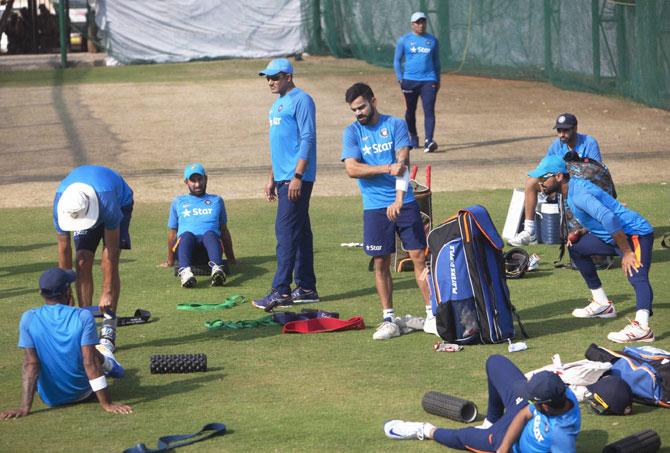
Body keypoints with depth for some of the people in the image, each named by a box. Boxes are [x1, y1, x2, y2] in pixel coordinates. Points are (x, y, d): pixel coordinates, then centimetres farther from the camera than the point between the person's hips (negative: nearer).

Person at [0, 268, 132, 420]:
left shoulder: (29, 319, -15)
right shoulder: (83, 317, -20)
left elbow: (30, 365, -17)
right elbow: (90, 363, -22)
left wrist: (24, 408, -18)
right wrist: (106, 404, -19)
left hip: (50, 399, 2)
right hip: (82, 394, -2)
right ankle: (111, 365, 55)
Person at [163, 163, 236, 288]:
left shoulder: (216, 201, 30)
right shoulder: (178, 202, 29)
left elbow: (224, 231, 29)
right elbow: (172, 232, 28)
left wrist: (231, 258, 25)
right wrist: (170, 261, 26)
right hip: (185, 244, 0)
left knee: (209, 234, -38)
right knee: (186, 235, -38)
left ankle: (217, 269, -66)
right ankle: (185, 271, -66)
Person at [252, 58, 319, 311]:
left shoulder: (301, 100, -10)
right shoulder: (278, 104, 20)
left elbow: (307, 139, -16)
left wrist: (297, 176, -22)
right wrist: (272, 178, 22)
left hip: (297, 178, -10)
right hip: (283, 178, 10)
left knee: (286, 231, -13)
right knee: (300, 232, 11)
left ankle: (281, 291, -16)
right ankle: (306, 288, 15)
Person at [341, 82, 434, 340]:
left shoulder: (395, 125, 1)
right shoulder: (352, 132, 5)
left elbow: (403, 162, -10)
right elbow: (352, 168, -8)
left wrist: (399, 200, -22)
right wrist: (388, 168, -17)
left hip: (404, 203, -1)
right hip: (374, 207, 1)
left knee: (419, 256, -2)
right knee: (381, 263, 2)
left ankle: (432, 314, 3)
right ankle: (389, 319, 9)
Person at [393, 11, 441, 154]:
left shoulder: (432, 40, 9)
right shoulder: (404, 40, 3)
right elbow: (397, 60, 7)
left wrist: (437, 80, 12)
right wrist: (400, 79, -1)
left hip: (428, 80, 0)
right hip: (410, 80, 0)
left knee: (429, 111, -12)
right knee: (410, 111, 9)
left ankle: (429, 141, -21)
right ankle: (413, 137, 28)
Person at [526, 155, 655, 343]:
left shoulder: (579, 194, -23)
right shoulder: (571, 189, 9)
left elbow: (608, 218, -35)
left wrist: (626, 252, -32)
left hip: (636, 234, -11)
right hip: (615, 237, 11)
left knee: (637, 277, -31)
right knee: (576, 247, 23)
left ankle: (642, 327, -55)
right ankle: (603, 304, 28)